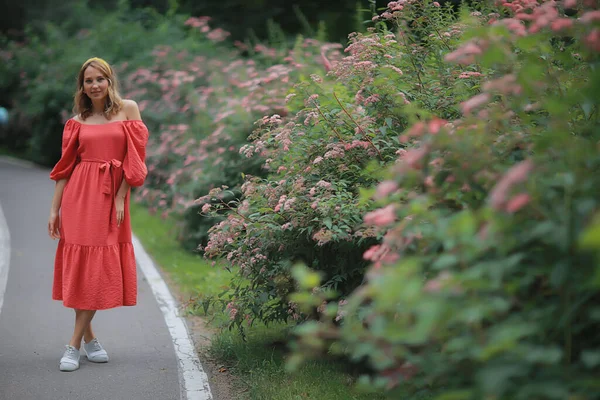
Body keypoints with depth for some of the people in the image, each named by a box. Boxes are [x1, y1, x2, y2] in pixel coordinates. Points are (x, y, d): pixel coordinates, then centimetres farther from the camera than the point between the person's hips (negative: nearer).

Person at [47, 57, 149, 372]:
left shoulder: (128, 109, 4)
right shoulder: (77, 121, 9)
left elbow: (134, 157, -1)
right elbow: (66, 167, 8)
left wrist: (120, 198, -8)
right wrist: (54, 209, 3)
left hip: (111, 196, -1)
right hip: (79, 196, 1)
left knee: (99, 268, -3)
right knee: (80, 264, 0)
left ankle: (74, 345, 1)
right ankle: (88, 337, 13)